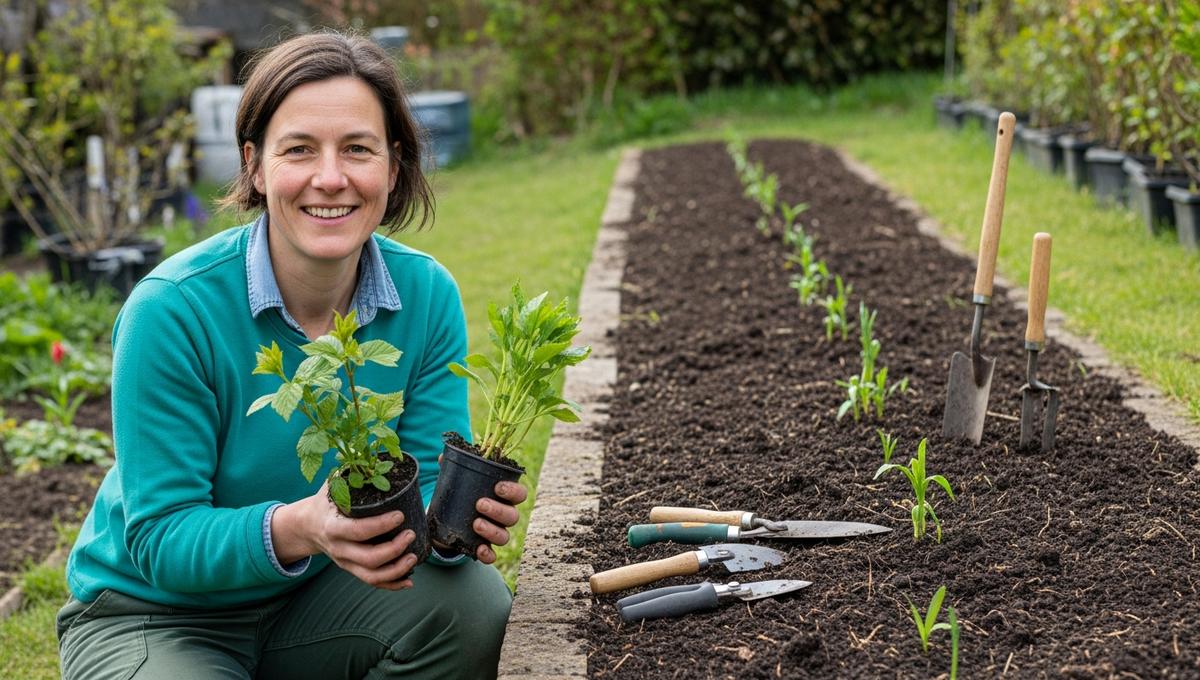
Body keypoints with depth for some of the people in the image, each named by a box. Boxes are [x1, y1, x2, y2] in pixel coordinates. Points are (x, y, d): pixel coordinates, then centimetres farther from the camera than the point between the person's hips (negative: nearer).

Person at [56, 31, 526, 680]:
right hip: (153, 617, -3)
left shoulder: (427, 296, -10)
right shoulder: (170, 309, -23)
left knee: (471, 599, -23)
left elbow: (430, 488, -9)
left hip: (312, 601, 4)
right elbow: (159, 538, -22)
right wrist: (296, 528, -41)